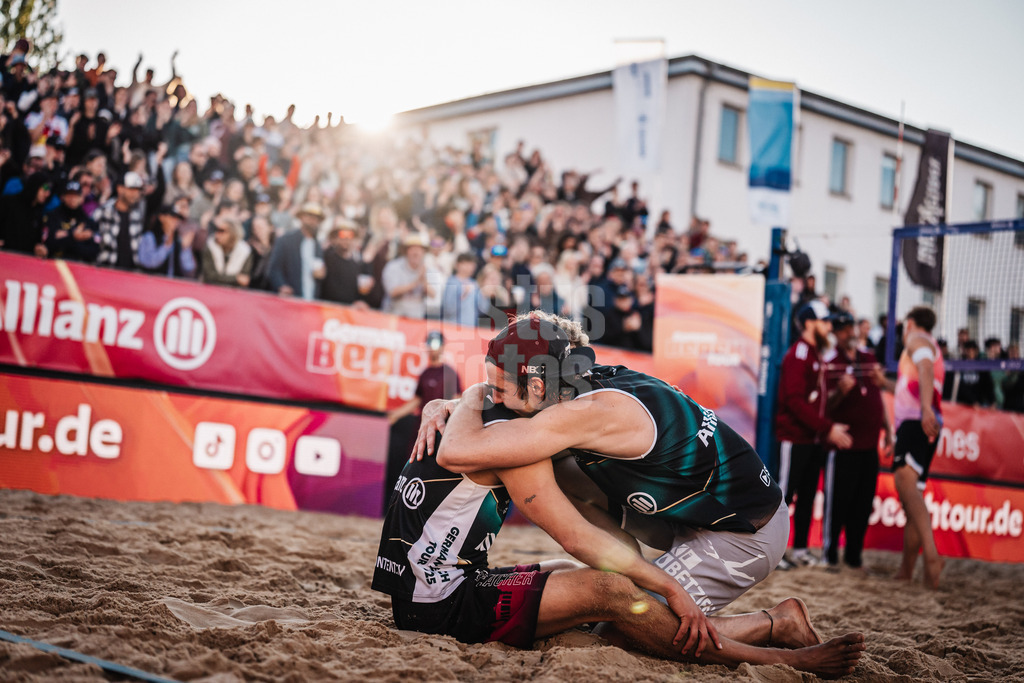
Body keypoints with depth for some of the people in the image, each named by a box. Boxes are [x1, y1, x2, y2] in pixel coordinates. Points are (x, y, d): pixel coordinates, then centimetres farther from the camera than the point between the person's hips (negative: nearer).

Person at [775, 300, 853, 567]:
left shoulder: (817, 355, 17)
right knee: (784, 494, -5)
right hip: (794, 438, -9)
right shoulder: (798, 355, -13)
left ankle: (800, 548, 17)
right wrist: (828, 428, -22)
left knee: (807, 495, 11)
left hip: (814, 439, 9)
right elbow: (796, 401, -21)